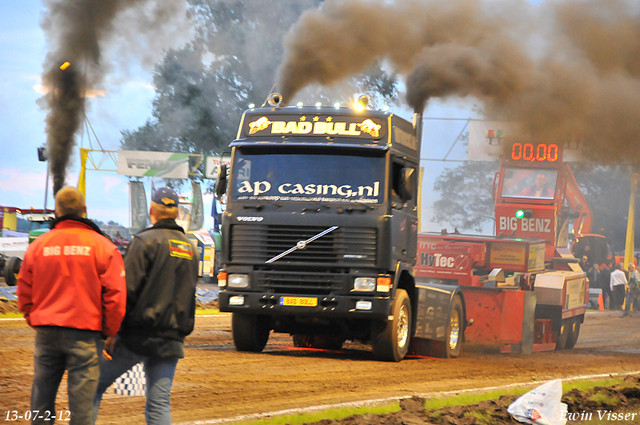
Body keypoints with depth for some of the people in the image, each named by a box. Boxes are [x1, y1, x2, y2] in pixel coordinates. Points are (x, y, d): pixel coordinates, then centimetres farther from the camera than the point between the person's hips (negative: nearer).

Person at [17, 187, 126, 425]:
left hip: (46, 333, 3)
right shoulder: (102, 246, -3)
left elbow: (24, 293, 10)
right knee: (81, 403, -2)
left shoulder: (38, 246, 6)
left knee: (41, 401, 12)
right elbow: (115, 296, -6)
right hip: (84, 334, -3)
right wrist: (109, 333, 6)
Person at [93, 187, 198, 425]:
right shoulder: (190, 248, 16)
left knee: (93, 386, 5)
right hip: (171, 340, 6)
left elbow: (127, 291, -12)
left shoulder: (145, 241, -6)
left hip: (139, 334, -6)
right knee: (160, 403, 3)